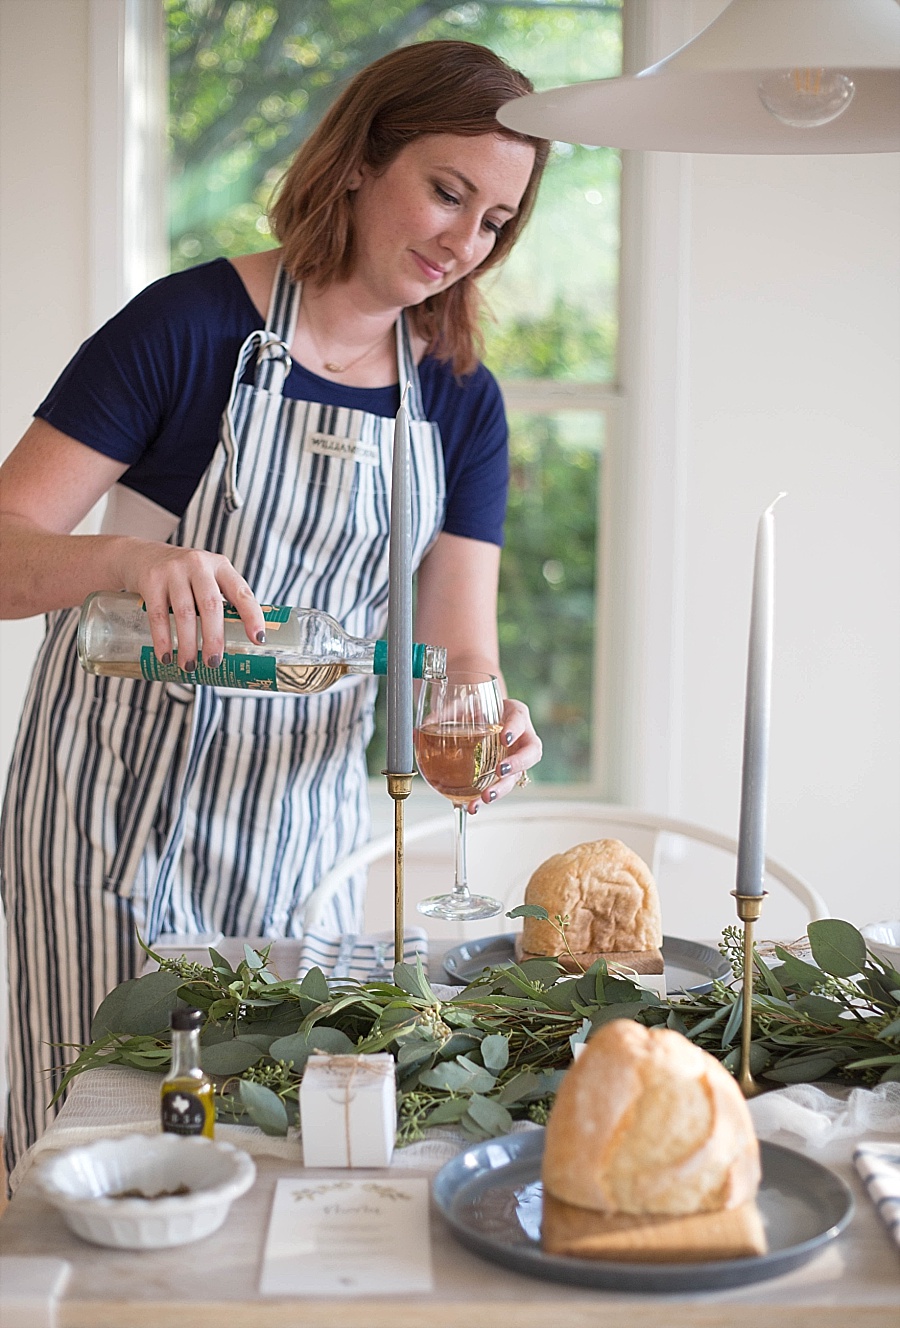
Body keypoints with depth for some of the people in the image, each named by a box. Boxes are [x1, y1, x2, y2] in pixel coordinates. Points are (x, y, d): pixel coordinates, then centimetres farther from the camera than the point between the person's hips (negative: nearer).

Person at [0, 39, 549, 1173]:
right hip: (120, 788, -4)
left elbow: (459, 652, 0)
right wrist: (131, 557, -36)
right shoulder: (193, 324, -12)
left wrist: (484, 724, -23)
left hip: (302, 807, 4)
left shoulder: (461, 403, 3)